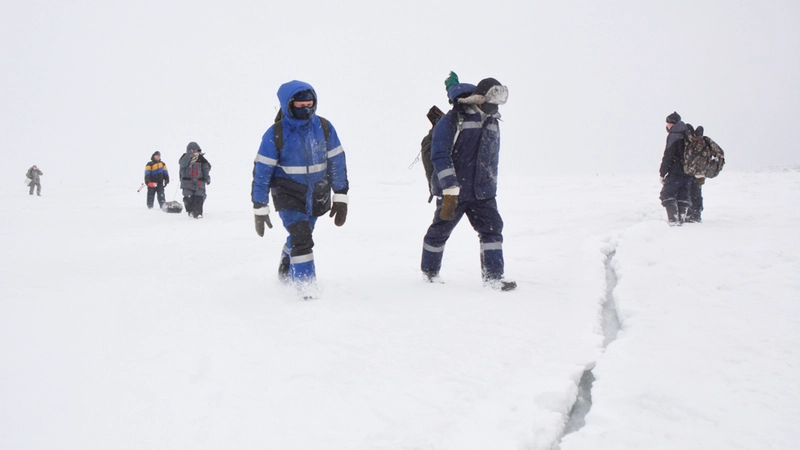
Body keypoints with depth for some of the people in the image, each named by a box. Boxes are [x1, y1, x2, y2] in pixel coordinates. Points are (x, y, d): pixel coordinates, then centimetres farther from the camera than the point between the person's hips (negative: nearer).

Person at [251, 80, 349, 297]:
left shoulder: (324, 128, -6)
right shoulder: (275, 134, -15)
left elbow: (337, 162, 3)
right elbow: (261, 171, -10)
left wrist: (340, 196, 1)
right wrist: (260, 209, -10)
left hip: (316, 197, 4)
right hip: (289, 197, -4)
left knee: (300, 236, 22)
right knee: (302, 240, -19)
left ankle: (286, 271, 50)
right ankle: (307, 289, -11)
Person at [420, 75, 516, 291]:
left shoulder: (493, 123, 11)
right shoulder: (452, 120, -13)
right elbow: (440, 156, -19)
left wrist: (491, 187, 24)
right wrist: (450, 189, -24)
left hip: (482, 192, 6)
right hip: (453, 191, -5)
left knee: (492, 227, -6)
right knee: (440, 230, 7)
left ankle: (494, 277, -4)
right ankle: (429, 271, 26)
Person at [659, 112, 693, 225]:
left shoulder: (673, 136, -10)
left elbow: (668, 156, -14)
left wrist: (662, 173, -10)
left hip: (676, 172, -8)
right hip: (689, 172, 8)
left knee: (667, 194, -2)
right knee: (683, 196, 14)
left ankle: (674, 219, -11)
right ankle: (682, 219, 11)